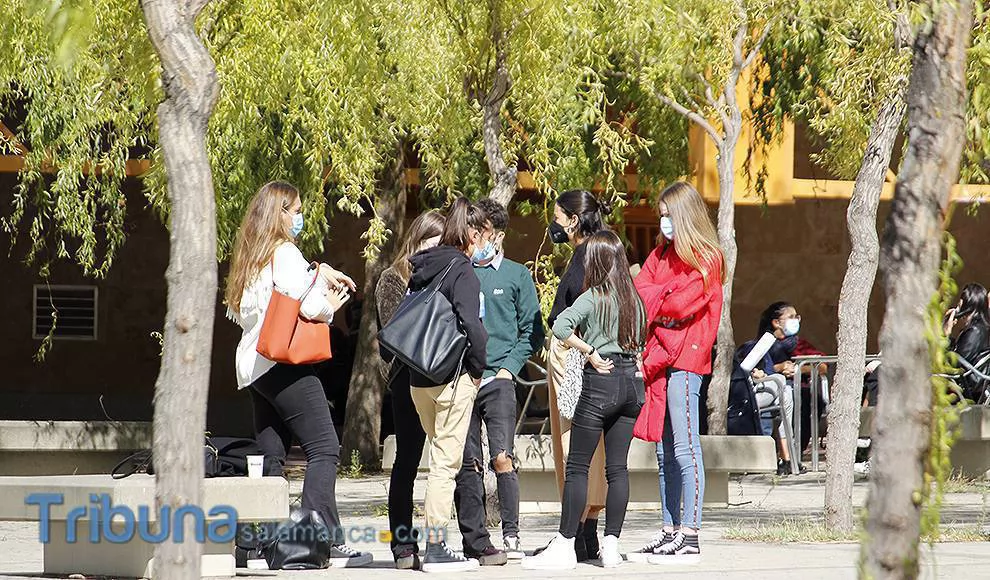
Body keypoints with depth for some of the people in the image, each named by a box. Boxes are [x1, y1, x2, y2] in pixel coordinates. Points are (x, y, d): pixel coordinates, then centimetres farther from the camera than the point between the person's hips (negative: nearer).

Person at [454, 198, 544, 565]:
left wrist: (509, 367, -3)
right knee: (467, 464, 1)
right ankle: (474, 542, 3)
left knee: (502, 457, -13)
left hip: (497, 380, -2)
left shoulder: (516, 275, 8)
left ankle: (511, 536, -8)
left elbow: (532, 331, 8)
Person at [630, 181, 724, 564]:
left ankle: (690, 539, -10)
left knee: (685, 450, -9)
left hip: (684, 360, -8)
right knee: (665, 453, 8)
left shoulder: (707, 260, -5)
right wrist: (666, 297, -9)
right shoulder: (661, 254, 19)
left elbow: (680, 305, -13)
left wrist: (654, 303, 3)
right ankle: (669, 534, 11)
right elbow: (639, 293, 8)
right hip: (657, 357, 8)